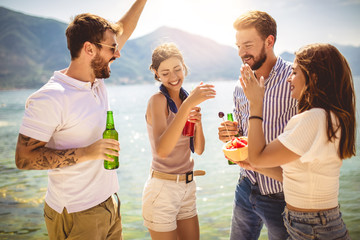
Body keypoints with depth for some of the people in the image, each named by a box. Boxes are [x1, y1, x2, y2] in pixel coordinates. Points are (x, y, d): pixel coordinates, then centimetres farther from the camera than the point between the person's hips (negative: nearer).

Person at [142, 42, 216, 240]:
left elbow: (198, 150, 8)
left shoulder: (186, 99, 6)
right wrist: (188, 104, -36)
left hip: (187, 186, 7)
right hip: (162, 188, -7)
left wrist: (198, 123, -11)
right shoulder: (158, 100, -15)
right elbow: (161, 150, -33)